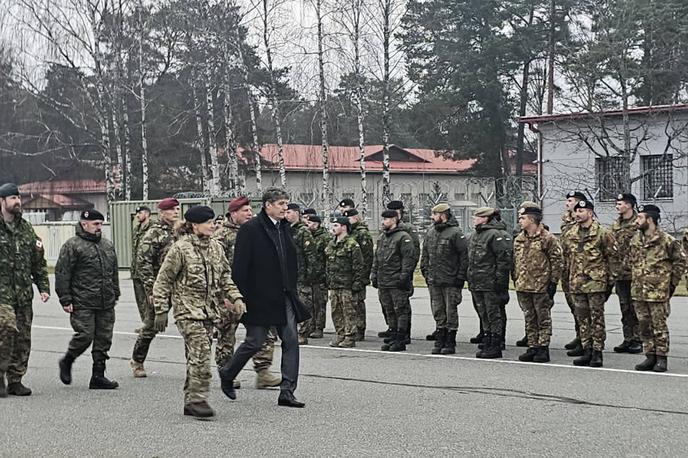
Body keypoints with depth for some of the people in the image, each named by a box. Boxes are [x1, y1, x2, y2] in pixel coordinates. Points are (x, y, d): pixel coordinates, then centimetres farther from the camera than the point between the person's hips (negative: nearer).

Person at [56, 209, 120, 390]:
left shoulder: (108, 245, 17)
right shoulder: (72, 246, -5)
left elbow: (114, 272, 25)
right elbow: (62, 274, -8)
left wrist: (115, 294, 21)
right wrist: (65, 300, -12)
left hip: (106, 304, 6)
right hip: (82, 304, -6)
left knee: (104, 339, 4)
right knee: (85, 335, -10)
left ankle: (98, 376, 11)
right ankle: (67, 362, 17)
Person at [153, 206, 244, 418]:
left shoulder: (216, 247, 10)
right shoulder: (180, 248, -9)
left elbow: (225, 277, 20)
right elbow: (163, 281, -5)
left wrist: (235, 297, 5)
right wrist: (161, 311, -6)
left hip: (209, 311, 7)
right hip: (188, 310, -7)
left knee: (196, 357, 9)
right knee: (200, 355, -17)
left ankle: (190, 402, 16)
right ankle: (197, 400, -11)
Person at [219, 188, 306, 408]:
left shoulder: (285, 227, 11)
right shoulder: (250, 229, -11)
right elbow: (239, 266, -13)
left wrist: (292, 289, 14)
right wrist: (240, 298, -15)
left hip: (284, 296, 7)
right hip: (259, 297, -6)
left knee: (291, 340, -1)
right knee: (255, 342, 1)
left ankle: (287, 392, 2)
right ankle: (227, 374, 26)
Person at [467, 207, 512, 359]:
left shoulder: (497, 234, -12)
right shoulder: (475, 236, 18)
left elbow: (504, 258, -16)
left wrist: (499, 280, -19)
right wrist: (469, 278, 19)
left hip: (491, 284, -9)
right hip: (476, 284, 9)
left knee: (494, 315, -4)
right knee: (484, 316, 14)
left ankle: (496, 347, 0)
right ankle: (487, 344, 21)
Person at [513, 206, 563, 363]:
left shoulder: (547, 238, -8)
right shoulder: (519, 239, 12)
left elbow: (557, 260, -8)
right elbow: (515, 261, 20)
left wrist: (553, 282, -11)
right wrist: (515, 279, 14)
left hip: (541, 286, -7)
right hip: (523, 286, 7)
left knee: (543, 319, 2)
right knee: (529, 319, 11)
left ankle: (543, 348, 6)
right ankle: (532, 347, 18)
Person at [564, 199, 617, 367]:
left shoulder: (602, 234, -5)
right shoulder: (570, 236, 11)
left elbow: (612, 258, -3)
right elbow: (566, 259, 18)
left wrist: (610, 281, -5)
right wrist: (568, 281, 14)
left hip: (596, 283, -5)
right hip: (577, 284, 5)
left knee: (597, 318, -1)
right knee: (582, 318, 9)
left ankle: (597, 353, 4)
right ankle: (586, 351, 16)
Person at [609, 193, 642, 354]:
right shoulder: (616, 225, 13)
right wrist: (613, 268, 12)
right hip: (620, 273, 7)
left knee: (636, 308, -2)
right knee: (625, 308, 10)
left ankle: (638, 340, 5)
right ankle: (628, 339, 17)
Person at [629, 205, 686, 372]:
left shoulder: (666, 241, -10)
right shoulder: (635, 240, 9)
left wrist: (672, 282, -2)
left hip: (658, 291, -6)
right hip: (638, 292, 6)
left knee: (659, 326, 0)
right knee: (644, 326, 9)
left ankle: (661, 359, 7)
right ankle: (650, 357, 18)